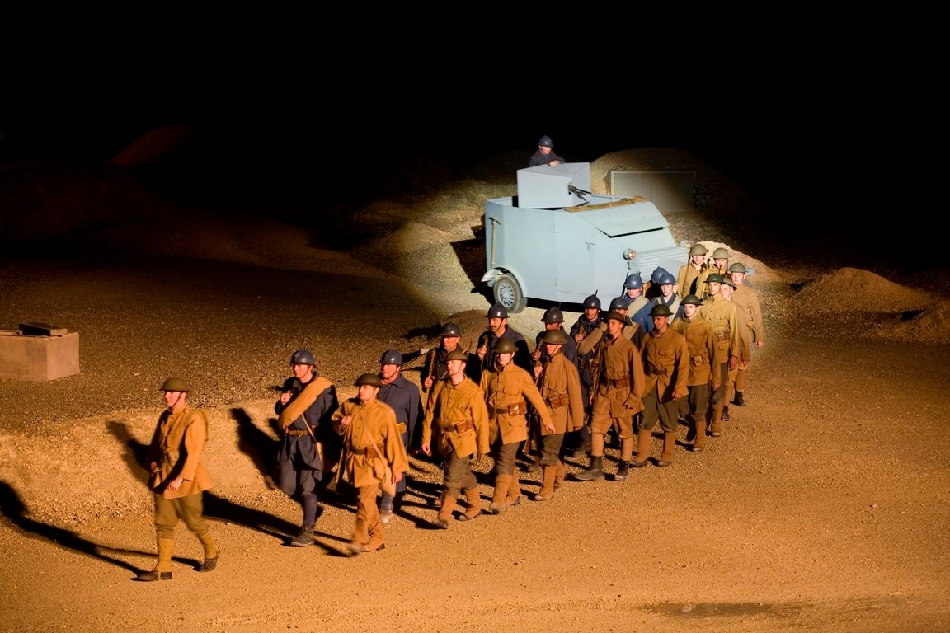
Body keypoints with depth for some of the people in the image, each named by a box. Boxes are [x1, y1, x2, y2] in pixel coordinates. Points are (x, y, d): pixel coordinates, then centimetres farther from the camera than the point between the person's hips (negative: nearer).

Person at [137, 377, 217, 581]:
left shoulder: (194, 419, -16)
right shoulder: (165, 417, 8)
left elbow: (194, 452, -22)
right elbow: (155, 445, 18)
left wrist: (181, 478, -27)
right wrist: (153, 469, 7)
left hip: (187, 481, -7)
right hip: (163, 480, 7)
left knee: (195, 522, 6)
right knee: (163, 524, 4)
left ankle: (212, 554, 31)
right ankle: (163, 569, 7)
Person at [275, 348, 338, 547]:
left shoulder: (324, 388, -8)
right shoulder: (290, 384, 9)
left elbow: (331, 419, -6)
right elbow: (279, 412, 20)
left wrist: (331, 450, -9)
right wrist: (281, 403, -4)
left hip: (311, 443, -6)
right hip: (290, 441, 6)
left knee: (307, 487, -6)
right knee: (286, 484, 8)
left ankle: (307, 532, 1)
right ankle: (313, 509, 33)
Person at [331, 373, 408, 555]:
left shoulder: (384, 412, -10)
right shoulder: (348, 406, 4)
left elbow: (393, 440, -8)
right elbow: (335, 422, 21)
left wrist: (398, 467, -9)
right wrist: (341, 424, -5)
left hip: (372, 463, -6)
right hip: (353, 461, 6)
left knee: (365, 500, -16)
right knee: (363, 500, 14)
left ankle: (359, 539, -18)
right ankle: (378, 538, 26)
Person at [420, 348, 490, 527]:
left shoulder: (473, 392, -13)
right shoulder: (440, 387, 1)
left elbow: (481, 420, -8)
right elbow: (430, 413, 4)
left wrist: (483, 447, -4)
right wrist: (426, 439, 1)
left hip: (463, 441, -5)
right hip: (444, 439, 5)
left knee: (452, 479, -10)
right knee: (464, 475, 20)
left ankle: (443, 517, -8)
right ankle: (475, 506, 37)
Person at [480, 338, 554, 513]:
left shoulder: (521, 375, -3)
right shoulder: (488, 374, 5)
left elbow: (535, 398, 3)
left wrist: (547, 419, 9)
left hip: (513, 424, -4)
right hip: (493, 424, 4)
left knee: (505, 461, -14)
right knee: (502, 460, 12)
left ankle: (498, 500, -19)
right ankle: (514, 495, 29)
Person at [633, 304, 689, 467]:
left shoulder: (678, 339, -6)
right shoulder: (648, 339, 7)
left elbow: (683, 366, -10)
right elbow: (642, 362, 13)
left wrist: (679, 388, -18)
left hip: (668, 387, -3)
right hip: (649, 385, 3)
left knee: (669, 424, 6)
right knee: (645, 421, -1)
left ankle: (667, 456, 17)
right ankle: (642, 456, 4)